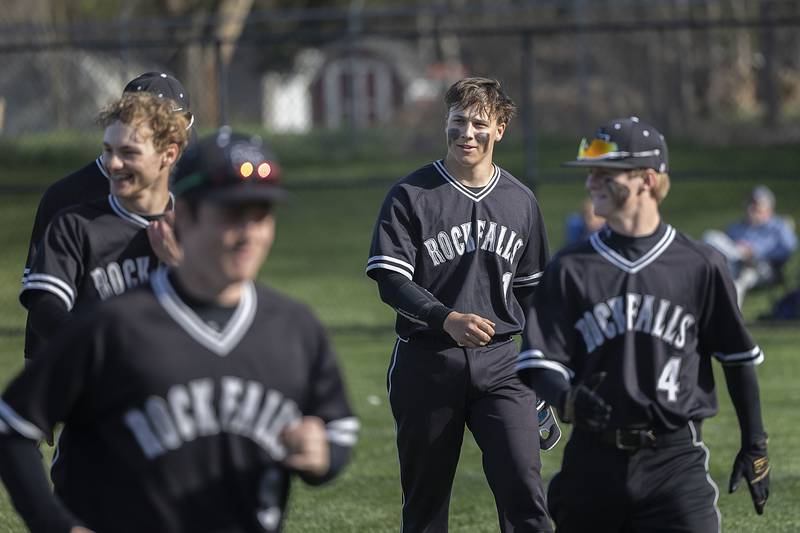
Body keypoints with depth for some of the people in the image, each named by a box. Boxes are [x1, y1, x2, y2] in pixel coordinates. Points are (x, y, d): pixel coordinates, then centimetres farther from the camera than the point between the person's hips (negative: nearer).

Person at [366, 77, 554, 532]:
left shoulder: (520, 201, 10)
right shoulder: (411, 195, -2)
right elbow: (391, 281, -9)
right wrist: (448, 319, -26)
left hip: (499, 363, 2)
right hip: (427, 362, -2)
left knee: (524, 490, -13)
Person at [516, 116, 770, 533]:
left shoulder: (701, 266, 1)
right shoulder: (570, 268, 4)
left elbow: (737, 357, 10)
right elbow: (541, 362, -1)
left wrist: (754, 445, 13)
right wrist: (567, 399, -23)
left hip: (675, 461, -2)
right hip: (594, 459, 2)